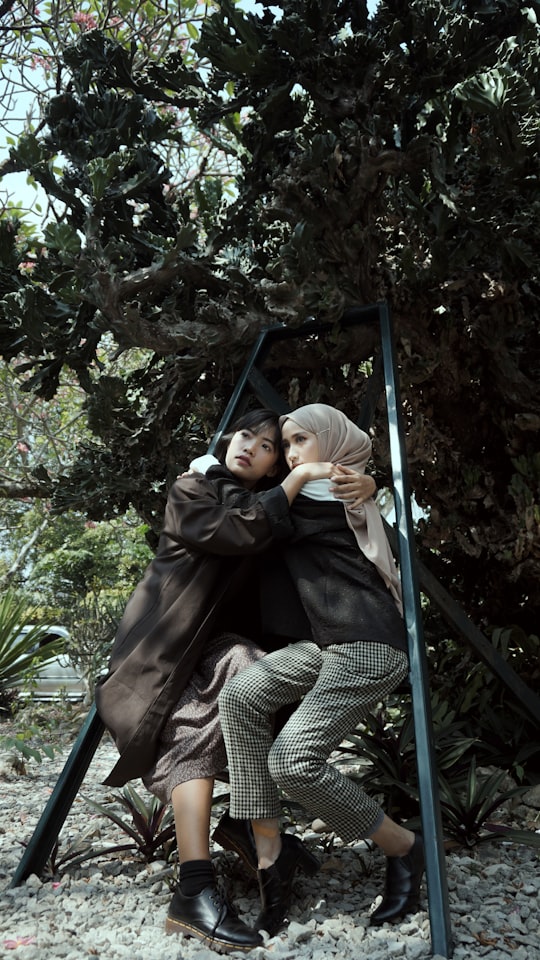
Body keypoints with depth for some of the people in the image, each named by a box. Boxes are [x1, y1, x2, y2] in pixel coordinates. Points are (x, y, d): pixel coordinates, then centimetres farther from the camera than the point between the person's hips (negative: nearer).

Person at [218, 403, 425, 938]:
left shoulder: (325, 495, -5)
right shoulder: (339, 493, 22)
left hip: (369, 644, -9)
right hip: (327, 642, 9)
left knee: (293, 760, -19)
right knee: (241, 695, -14)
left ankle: (404, 849, 5)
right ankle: (270, 855, -11)